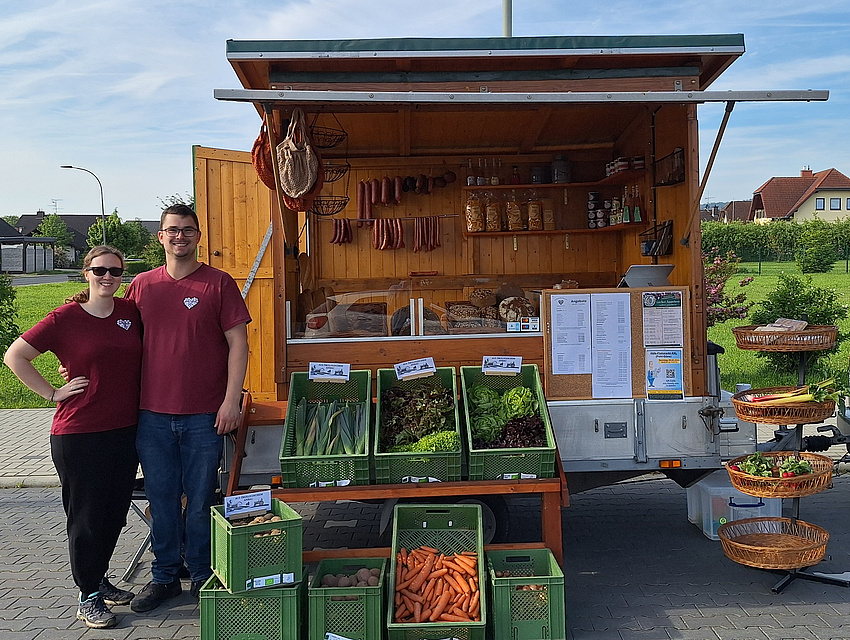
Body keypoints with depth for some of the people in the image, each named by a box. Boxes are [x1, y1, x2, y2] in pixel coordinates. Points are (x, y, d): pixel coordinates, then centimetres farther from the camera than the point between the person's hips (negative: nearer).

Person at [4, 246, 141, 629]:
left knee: (115, 513, 15)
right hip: (79, 435, -5)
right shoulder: (65, 318, -8)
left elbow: (144, 358, 21)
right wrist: (52, 393, -7)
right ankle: (88, 596, 20)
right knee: (86, 516, 5)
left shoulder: (131, 312, 4)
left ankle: (99, 579, 35)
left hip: (126, 430, 5)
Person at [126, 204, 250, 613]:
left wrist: (231, 401, -9)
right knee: (161, 499, 12)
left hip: (204, 416, -3)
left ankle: (203, 577, 23)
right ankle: (164, 576, 27)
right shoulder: (141, 286, 8)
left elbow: (237, 343, -4)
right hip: (152, 414, 3)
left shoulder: (219, 283, -1)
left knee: (200, 501, 6)